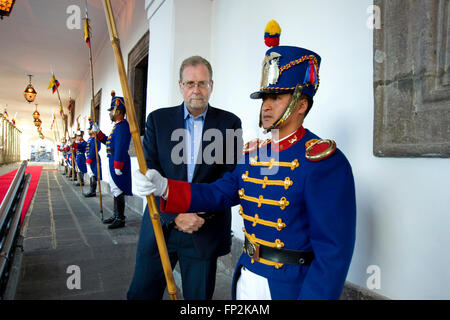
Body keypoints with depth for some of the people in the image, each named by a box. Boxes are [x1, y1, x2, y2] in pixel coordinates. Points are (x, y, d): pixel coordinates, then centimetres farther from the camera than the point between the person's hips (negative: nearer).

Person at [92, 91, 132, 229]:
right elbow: (108, 141, 27)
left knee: (118, 191, -5)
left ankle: (120, 219, 4)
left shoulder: (123, 126, -17)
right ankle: (116, 216, 28)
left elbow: (121, 148, -23)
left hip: (119, 163, -11)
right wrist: (98, 132, 18)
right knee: (115, 190, 17)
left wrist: (117, 166, -24)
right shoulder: (117, 125, 17)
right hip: (113, 162, 11)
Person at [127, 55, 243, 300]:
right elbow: (149, 173, -4)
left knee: (199, 296, 13)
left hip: (206, 230, 0)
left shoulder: (230, 123, 0)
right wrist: (175, 215, -14)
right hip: (161, 225, 1)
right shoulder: (158, 119, 2)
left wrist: (202, 214, -13)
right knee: (141, 293, 12)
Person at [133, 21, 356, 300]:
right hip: (246, 277, 7)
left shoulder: (324, 161, -20)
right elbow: (220, 193, -1)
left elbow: (334, 248, -21)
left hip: (292, 286, -6)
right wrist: (164, 188, -13)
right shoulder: (253, 153, 4)